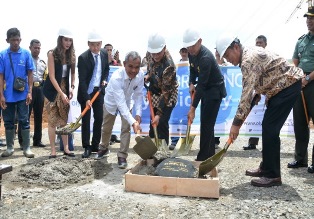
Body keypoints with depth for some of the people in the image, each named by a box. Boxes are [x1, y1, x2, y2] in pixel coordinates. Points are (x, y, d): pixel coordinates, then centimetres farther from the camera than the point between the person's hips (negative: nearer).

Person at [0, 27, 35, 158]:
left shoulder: (26, 54, -2)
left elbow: (30, 74, 2)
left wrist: (29, 92, -4)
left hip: (22, 95, -1)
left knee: (24, 121, 3)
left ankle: (27, 148, 11)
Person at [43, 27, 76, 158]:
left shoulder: (71, 55, 1)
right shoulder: (52, 54, -13)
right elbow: (52, 76, -16)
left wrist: (72, 87, -6)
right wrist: (61, 93, -19)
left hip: (65, 88, 4)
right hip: (53, 89, -4)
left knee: (64, 120, 8)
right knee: (52, 120, -1)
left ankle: (66, 148, 15)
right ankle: (53, 151, 6)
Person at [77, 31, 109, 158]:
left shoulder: (104, 54, -1)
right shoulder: (83, 58, -17)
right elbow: (82, 80, -20)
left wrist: (104, 79, -2)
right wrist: (86, 99, -25)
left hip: (99, 90, 5)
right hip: (86, 92, -4)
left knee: (99, 119, 7)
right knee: (86, 120, 0)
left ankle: (95, 145, 19)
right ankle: (87, 148, 9)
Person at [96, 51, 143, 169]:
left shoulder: (140, 75, -30)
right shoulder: (116, 77, -43)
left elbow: (138, 95, -18)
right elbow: (120, 103, -47)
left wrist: (138, 114, -29)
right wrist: (133, 122, -55)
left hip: (127, 102, 2)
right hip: (112, 102, -2)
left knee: (126, 128, -7)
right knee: (106, 128, 15)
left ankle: (122, 156, 7)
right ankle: (104, 148, 42)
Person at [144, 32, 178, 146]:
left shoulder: (168, 66, -36)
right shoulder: (150, 54, -16)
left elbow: (165, 93, -34)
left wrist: (159, 114, -35)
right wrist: (148, 75, -9)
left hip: (167, 96, -7)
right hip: (155, 92, 7)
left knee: (161, 123, -7)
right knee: (153, 123, 15)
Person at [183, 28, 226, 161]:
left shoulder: (205, 58, -29)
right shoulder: (192, 53, -2)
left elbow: (201, 84, -31)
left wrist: (193, 108, -31)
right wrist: (191, 84, -7)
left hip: (215, 89, -9)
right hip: (206, 89, 9)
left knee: (207, 124, -8)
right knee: (206, 123, 13)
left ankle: (203, 158, 0)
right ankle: (210, 154, 24)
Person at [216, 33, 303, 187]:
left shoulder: (249, 60, -24)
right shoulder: (248, 54, 7)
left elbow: (246, 94, -28)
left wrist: (236, 123, -26)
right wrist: (257, 94, 2)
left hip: (289, 85, -10)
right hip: (280, 87, 10)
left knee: (270, 129, -11)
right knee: (268, 127, 11)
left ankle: (273, 176, -2)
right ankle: (266, 168, 21)